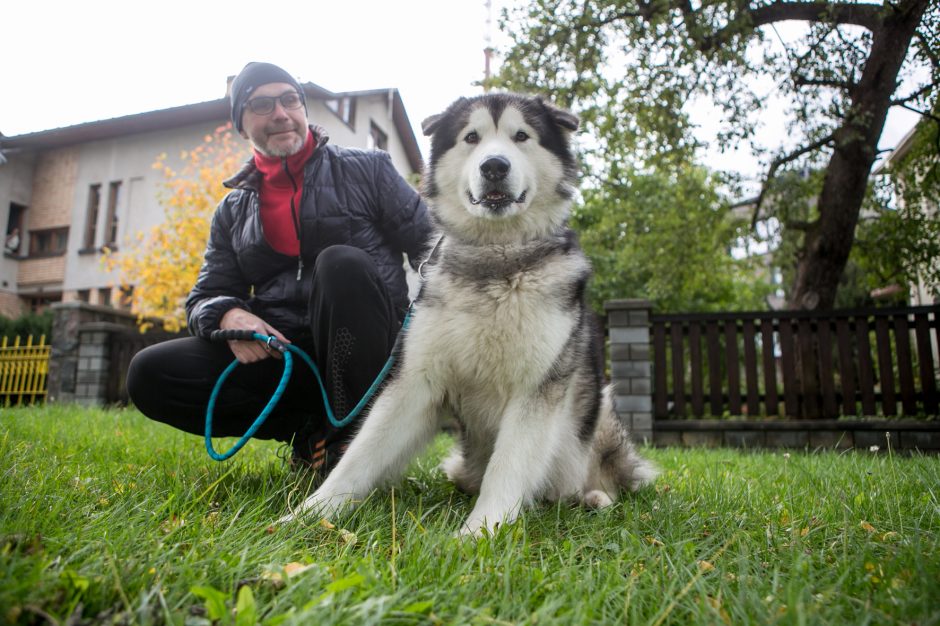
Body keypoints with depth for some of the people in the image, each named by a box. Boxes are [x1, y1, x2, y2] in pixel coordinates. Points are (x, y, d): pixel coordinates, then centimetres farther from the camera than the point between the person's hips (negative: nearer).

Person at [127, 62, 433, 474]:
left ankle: (357, 435, -20)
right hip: (279, 354, 3)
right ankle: (311, 432, -7)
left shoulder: (367, 170, 7)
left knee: (341, 263, -32)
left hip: (360, 356, -3)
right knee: (149, 374, -13)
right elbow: (206, 296, 12)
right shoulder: (232, 212, 16)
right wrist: (229, 314, -13)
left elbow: (429, 244, 1)